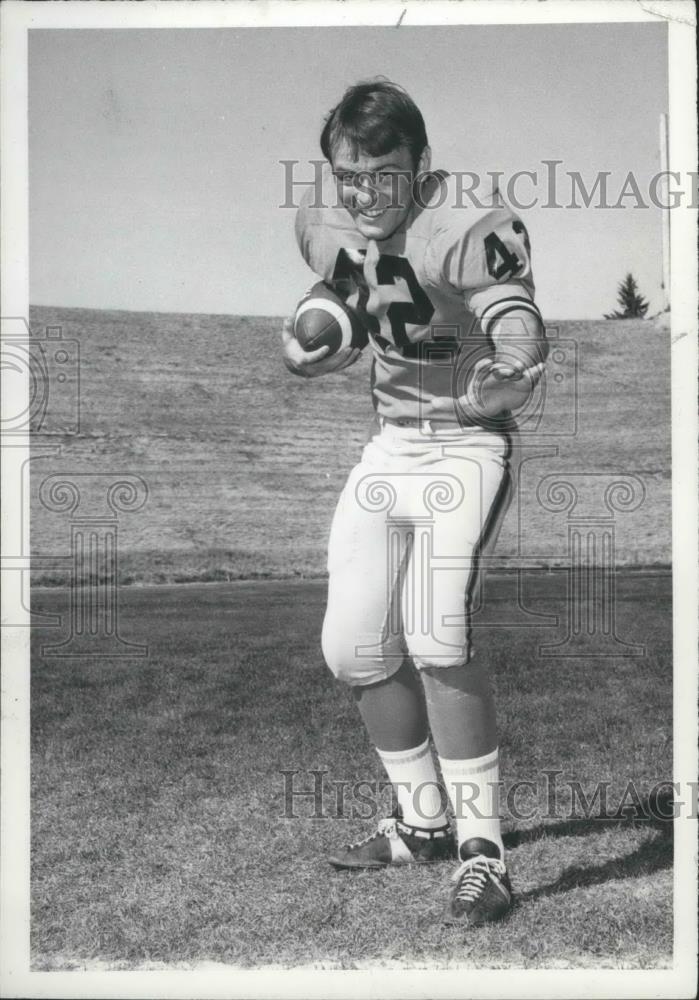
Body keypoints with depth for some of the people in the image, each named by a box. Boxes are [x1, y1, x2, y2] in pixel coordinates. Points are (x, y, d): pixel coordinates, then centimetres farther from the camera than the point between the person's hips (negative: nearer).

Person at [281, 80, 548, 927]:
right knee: (355, 645, 7)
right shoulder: (320, 219, 0)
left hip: (467, 443, -7)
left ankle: (482, 849, -9)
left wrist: (509, 373, -59)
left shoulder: (471, 227, -22)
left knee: (434, 633, -24)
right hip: (388, 443, 7)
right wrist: (309, 343, -2)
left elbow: (516, 321, -37)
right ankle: (423, 822, 27)